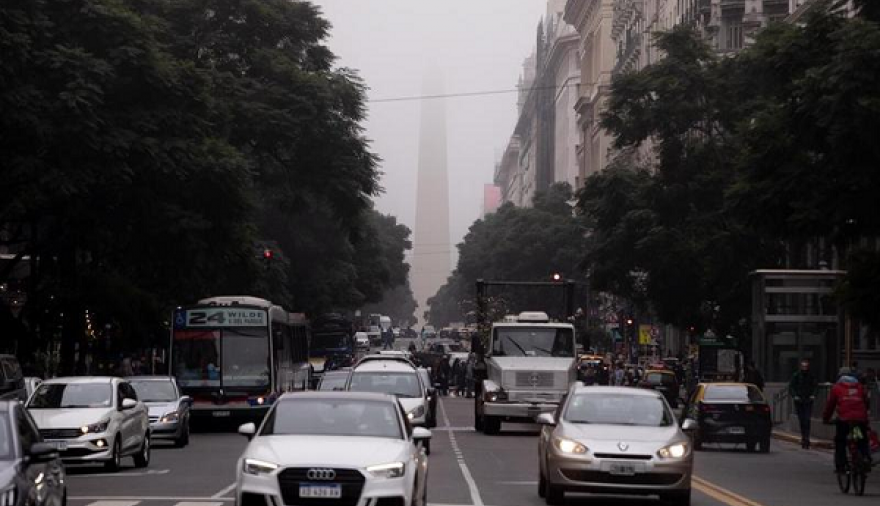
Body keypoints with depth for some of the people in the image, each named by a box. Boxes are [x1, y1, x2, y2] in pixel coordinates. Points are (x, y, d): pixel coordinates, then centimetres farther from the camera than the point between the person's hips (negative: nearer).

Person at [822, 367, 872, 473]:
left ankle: (840, 466, 4)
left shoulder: (836, 387, 12)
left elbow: (830, 405, 14)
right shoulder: (860, 387, 19)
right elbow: (866, 403, 25)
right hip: (861, 419, 2)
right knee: (863, 442, 18)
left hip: (844, 419, -2)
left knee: (840, 442, 10)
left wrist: (826, 419, 25)